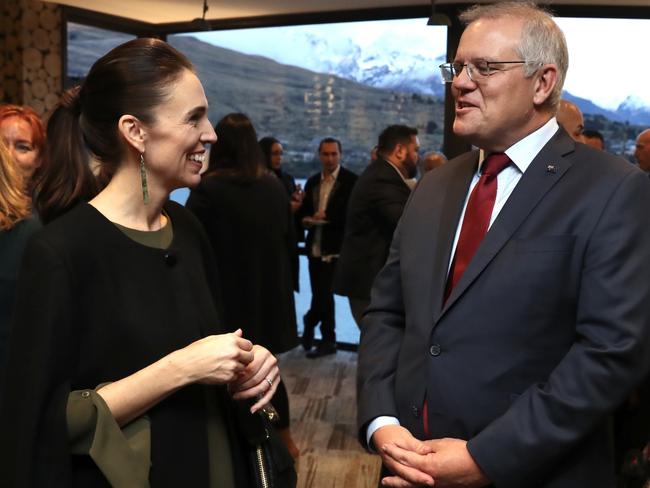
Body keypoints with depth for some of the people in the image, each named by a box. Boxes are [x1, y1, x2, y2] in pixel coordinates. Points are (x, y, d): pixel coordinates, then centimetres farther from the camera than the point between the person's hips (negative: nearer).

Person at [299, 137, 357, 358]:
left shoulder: (351, 181, -6)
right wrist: (306, 219, -5)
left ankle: (309, 323, 17)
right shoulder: (312, 182, 14)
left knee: (324, 293, -7)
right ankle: (328, 341, 21)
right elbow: (303, 210, 17)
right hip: (315, 248, 6)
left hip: (336, 249, -6)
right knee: (322, 294, 11)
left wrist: (326, 216, -16)